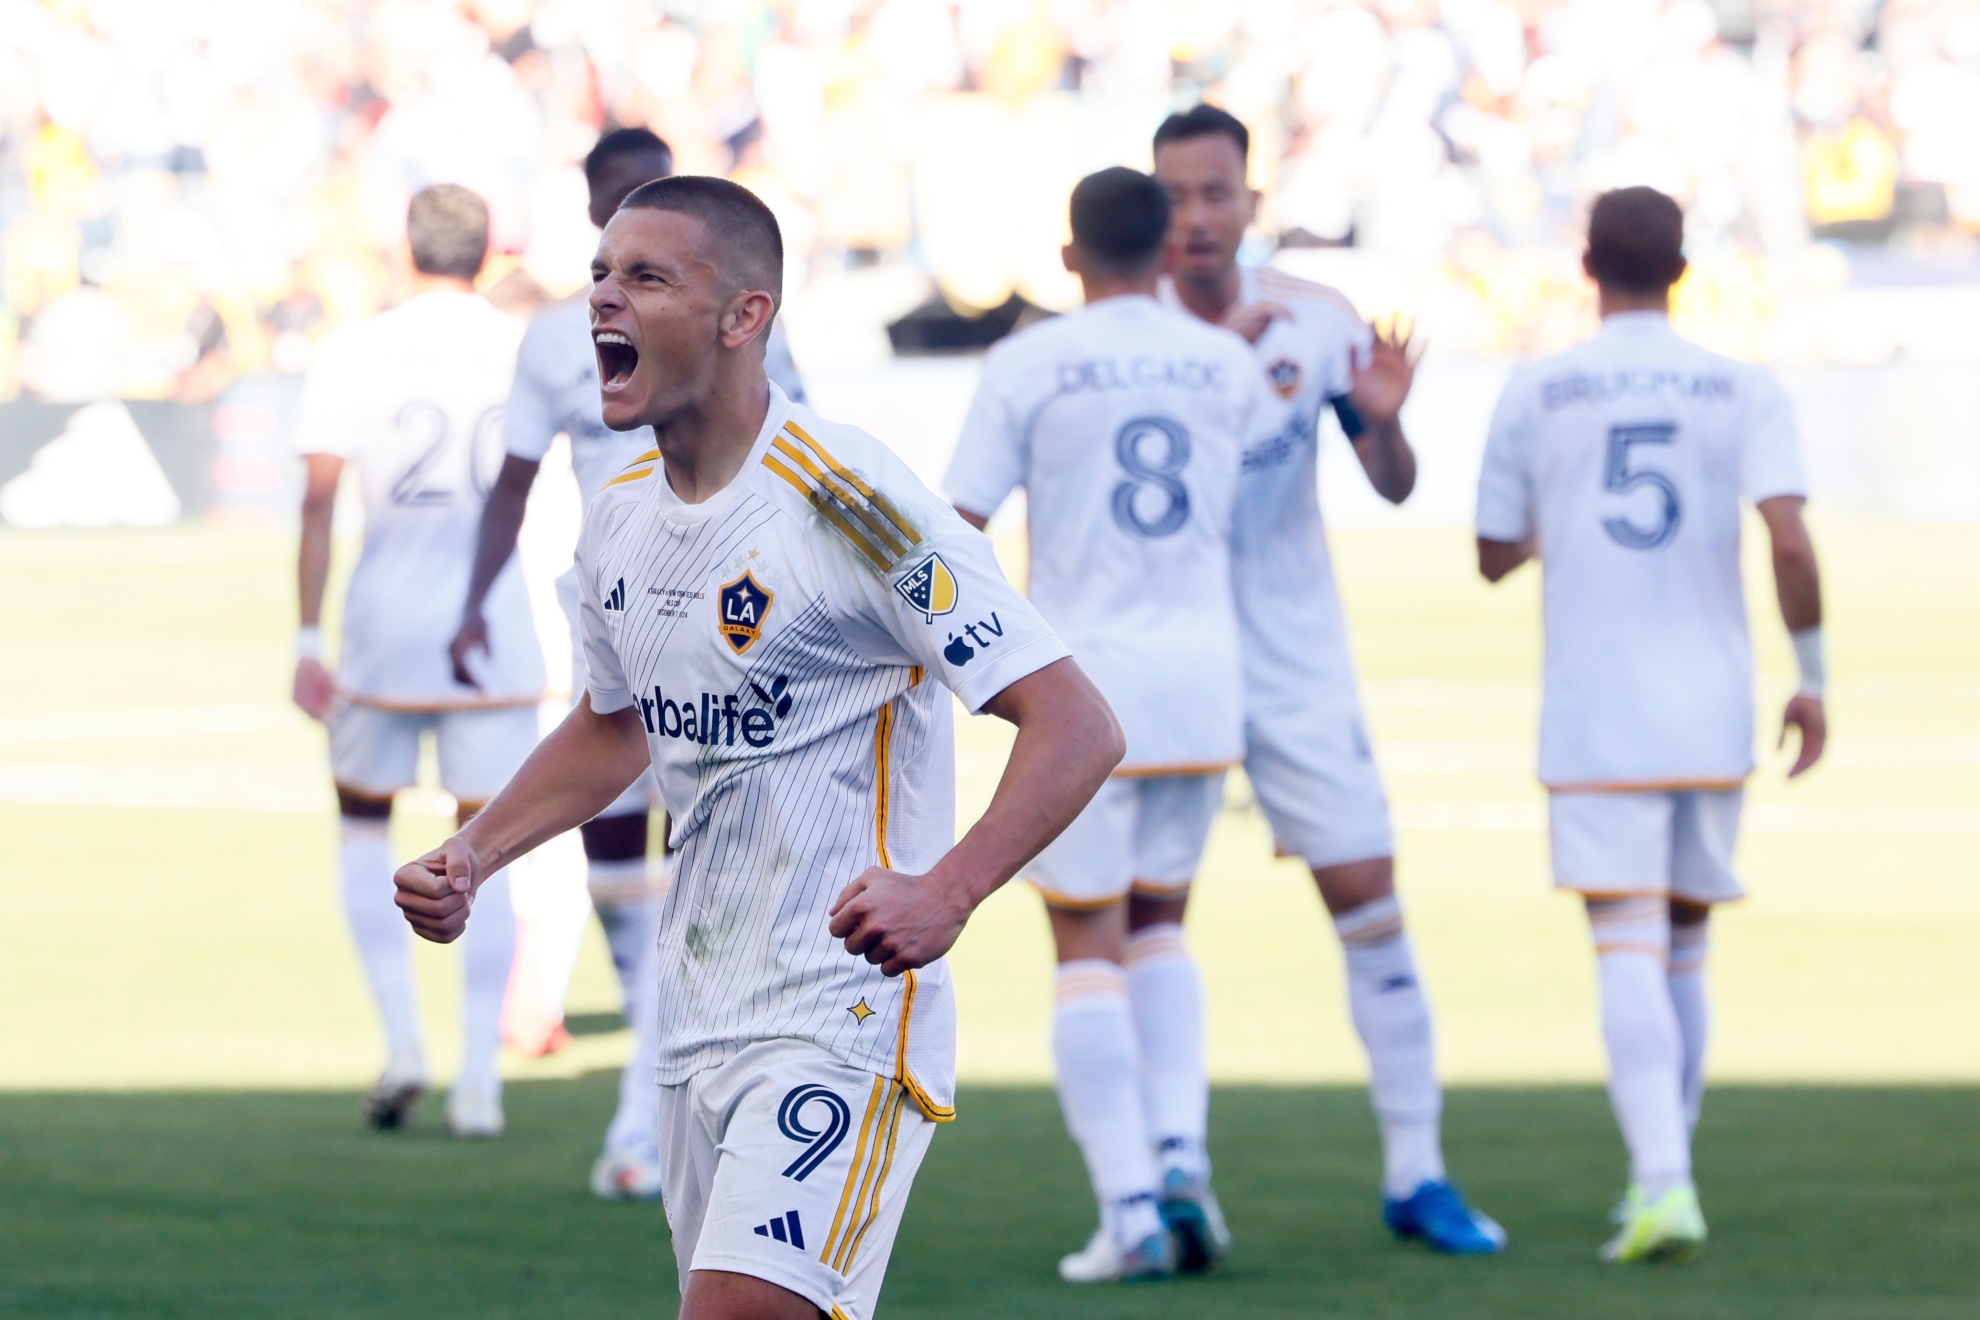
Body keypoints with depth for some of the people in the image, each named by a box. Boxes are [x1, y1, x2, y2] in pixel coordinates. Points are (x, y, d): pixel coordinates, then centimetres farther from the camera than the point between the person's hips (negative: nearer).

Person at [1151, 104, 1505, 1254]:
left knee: (1370, 899, -2)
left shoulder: (1314, 322, -2)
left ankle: (1417, 1173, 5)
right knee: (1146, 916, -5)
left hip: (1299, 663, 2)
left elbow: (1394, 488, 3)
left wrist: (1383, 419, -20)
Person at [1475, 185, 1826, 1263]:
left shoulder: (1536, 394, 2)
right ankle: (1663, 1172, 21)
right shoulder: (1742, 391, 1)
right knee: (1684, 950, 16)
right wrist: (1812, 677, -2)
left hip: (1595, 718, -2)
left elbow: (1496, 555, 10)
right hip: (1712, 716, 2)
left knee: (1630, 948, -9)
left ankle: (1662, 1182, -26)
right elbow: (1790, 540, -11)